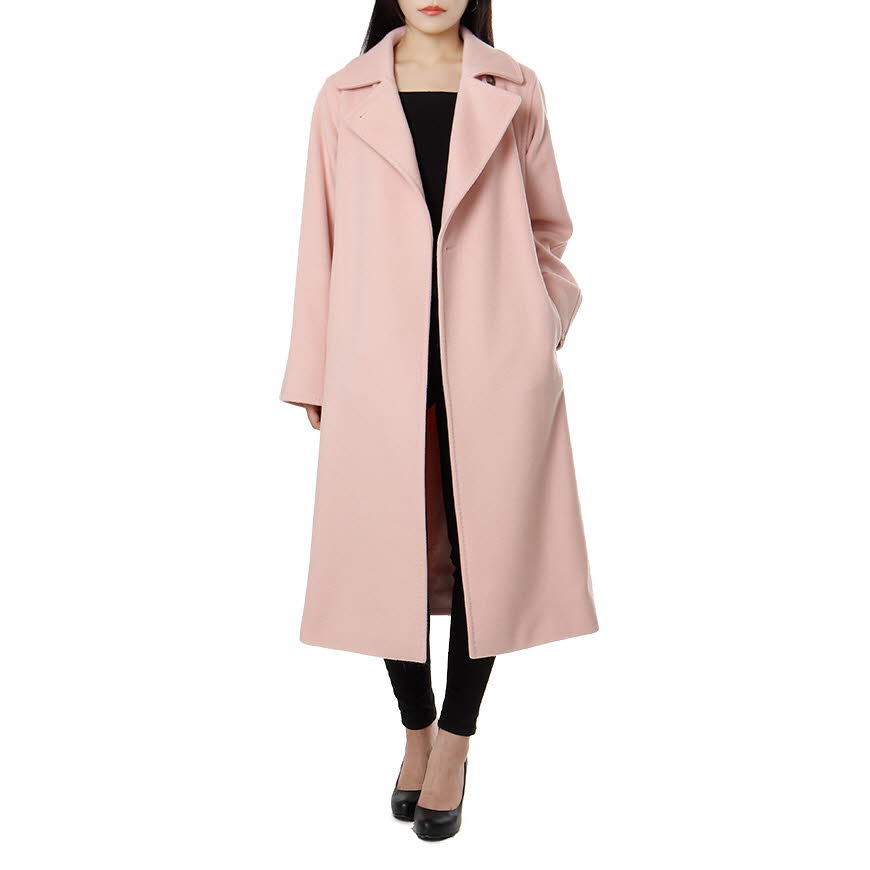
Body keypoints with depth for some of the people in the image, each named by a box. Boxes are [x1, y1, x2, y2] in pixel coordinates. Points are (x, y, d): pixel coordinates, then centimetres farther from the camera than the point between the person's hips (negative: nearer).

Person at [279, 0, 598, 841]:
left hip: (493, 366, 0)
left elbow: (546, 227, 12)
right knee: (388, 551, 6)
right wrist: (314, 376, 5)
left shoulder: (515, 93, 7)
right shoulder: (343, 99, 7)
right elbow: (322, 240, 7)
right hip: (379, 366, 1)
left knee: (485, 548, 4)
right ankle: (416, 729, 29)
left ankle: (455, 741, 23)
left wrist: (542, 324, -4)